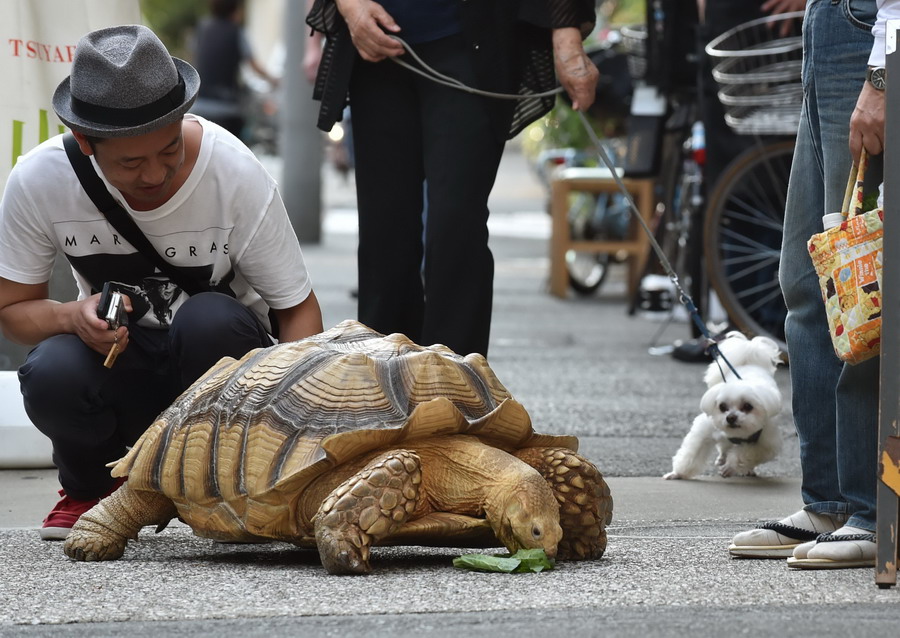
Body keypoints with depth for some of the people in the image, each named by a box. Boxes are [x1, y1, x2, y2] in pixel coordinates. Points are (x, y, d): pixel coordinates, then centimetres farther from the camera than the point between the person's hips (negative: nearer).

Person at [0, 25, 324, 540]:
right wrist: (73, 316, -29)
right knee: (51, 376, -34)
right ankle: (89, 487, 2)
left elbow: (298, 308, -14)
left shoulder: (236, 175, -22)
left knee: (209, 320, -37)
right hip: (113, 358, 1)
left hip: (215, 350, -1)